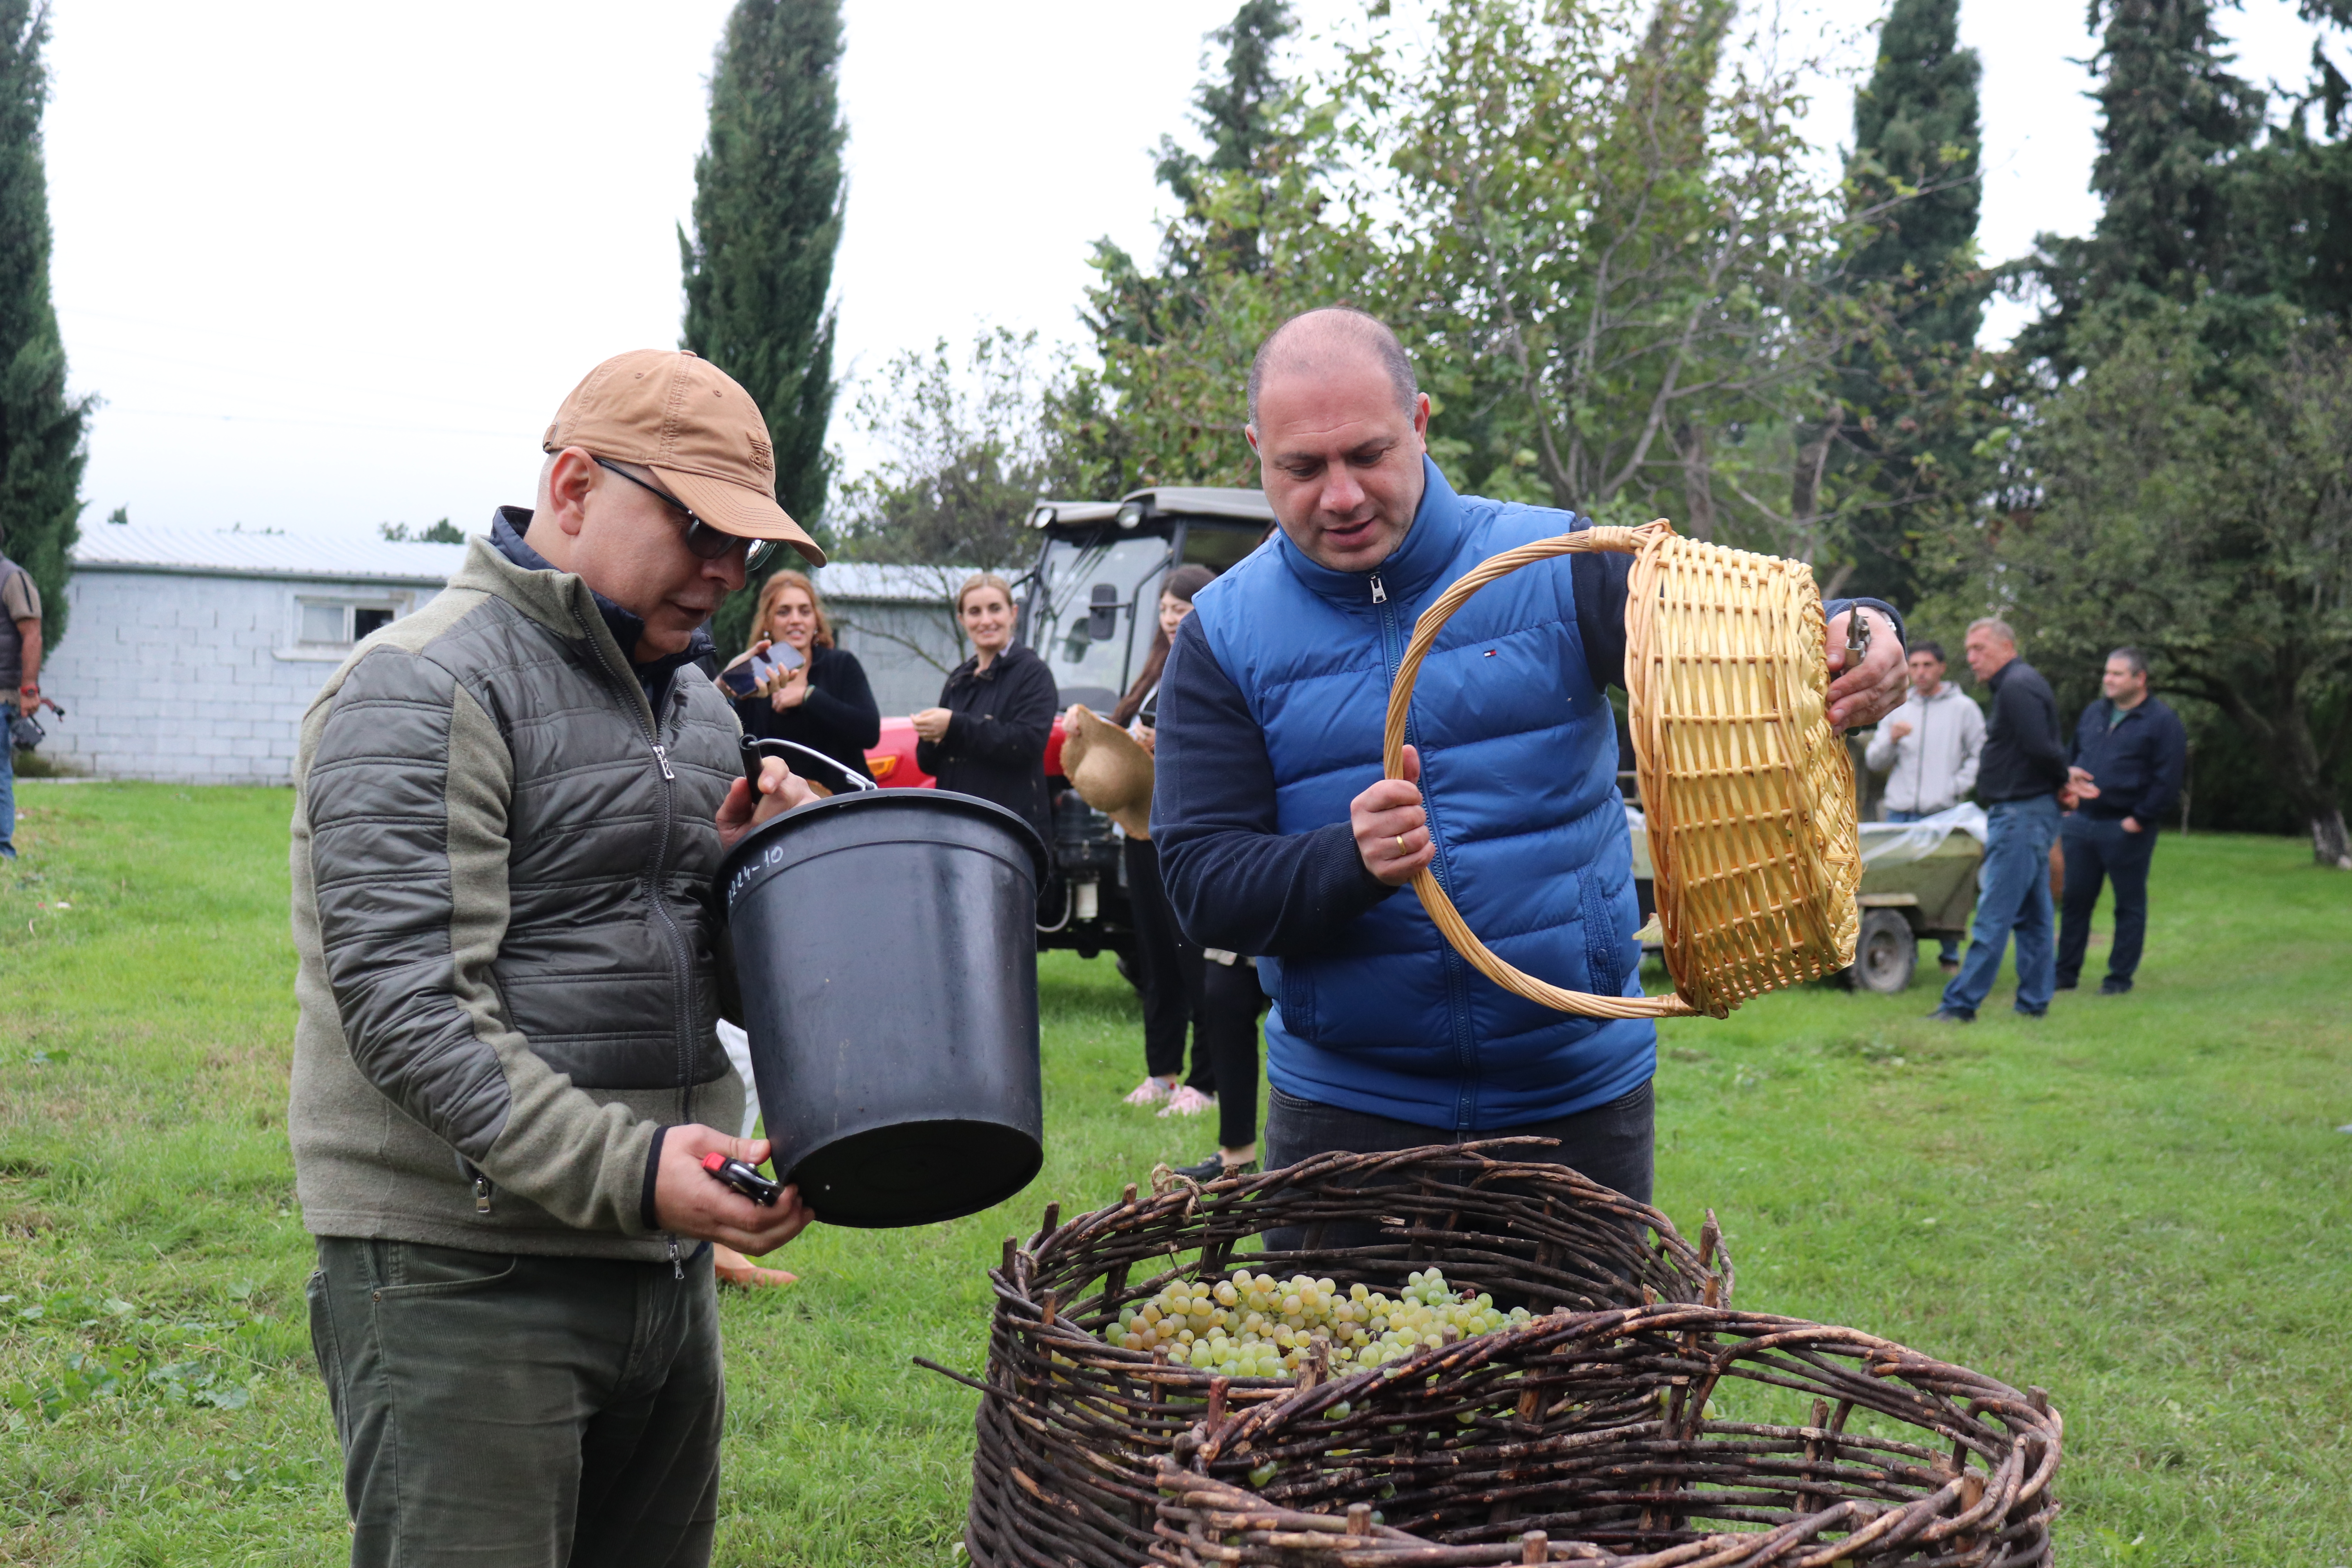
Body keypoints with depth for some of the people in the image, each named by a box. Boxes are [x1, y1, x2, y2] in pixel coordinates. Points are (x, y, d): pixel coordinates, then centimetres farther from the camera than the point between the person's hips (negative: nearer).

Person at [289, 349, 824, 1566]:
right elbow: (405, 1003, -20)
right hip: (463, 1276, -8)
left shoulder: (698, 709, 16)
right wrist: (620, 1167, -28)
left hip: (665, 1267, 8)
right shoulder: (425, 689, -10)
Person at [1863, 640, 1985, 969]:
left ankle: (1950, 954, 5)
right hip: (1900, 814, 3)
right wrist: (1891, 739, -6)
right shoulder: (1898, 709, 16)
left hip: (1943, 814, -3)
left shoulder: (1963, 708, 6)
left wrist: (1956, 787, -6)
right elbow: (1874, 762, 13)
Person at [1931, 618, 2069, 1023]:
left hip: (2020, 814, -11)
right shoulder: (2018, 683, 18)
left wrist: (2064, 779, -7)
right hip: (2031, 813, 11)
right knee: (2032, 915, 13)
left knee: (1993, 916, -9)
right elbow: (2044, 749, 19)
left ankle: (1961, 1004, -8)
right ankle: (2035, 1001, 18)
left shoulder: (2017, 686, -15)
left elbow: (2041, 748, -22)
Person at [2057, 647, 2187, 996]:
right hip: (2081, 823, 6)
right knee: (2075, 900, 8)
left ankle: (2121, 977, 12)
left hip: (2126, 829, -6)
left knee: (2129, 905, 4)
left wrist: (2138, 820, -13)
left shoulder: (2162, 721, -5)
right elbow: (2070, 757, 25)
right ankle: (2066, 973, 15)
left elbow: (2167, 781, -10)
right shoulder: (2093, 713, 15)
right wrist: (2070, 775, 4)